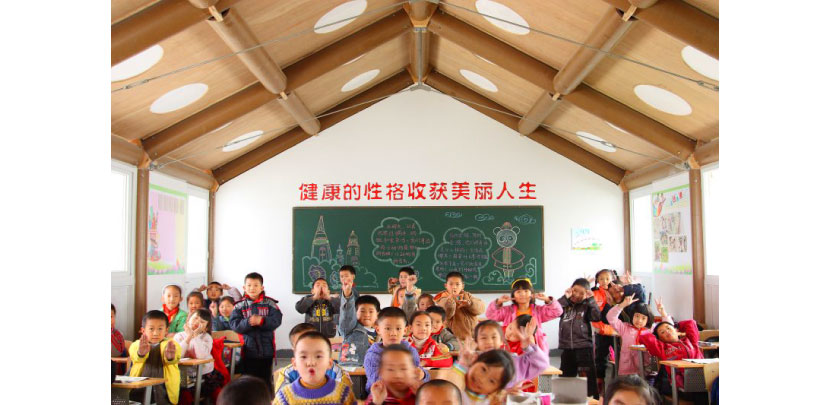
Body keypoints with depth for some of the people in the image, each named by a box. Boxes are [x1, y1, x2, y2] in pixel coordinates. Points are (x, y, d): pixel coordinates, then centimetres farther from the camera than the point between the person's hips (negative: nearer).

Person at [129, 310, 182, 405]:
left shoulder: (170, 345, 4)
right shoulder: (137, 344, 7)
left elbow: (176, 355, -19)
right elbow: (134, 355, -16)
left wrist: (170, 357, -44)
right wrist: (141, 353, -41)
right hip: (139, 391, 1)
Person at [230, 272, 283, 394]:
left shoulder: (270, 303, 0)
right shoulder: (240, 305, 1)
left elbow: (276, 320, -10)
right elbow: (234, 324, -7)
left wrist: (262, 321, -25)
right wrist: (248, 322, -24)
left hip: (266, 349, 0)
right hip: (248, 349, 0)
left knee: (266, 378, 11)